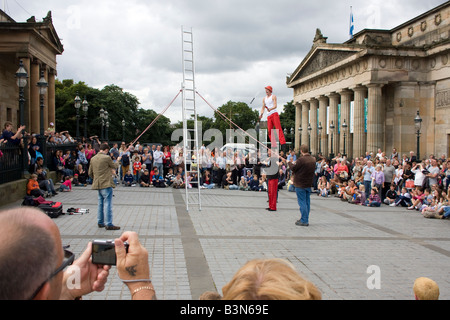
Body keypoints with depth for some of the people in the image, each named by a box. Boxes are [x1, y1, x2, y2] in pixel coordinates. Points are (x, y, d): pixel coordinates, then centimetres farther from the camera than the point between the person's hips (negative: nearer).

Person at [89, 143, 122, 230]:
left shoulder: (93, 159, 8)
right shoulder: (106, 158, -12)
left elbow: (90, 173, 14)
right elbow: (114, 166, 3)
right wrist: (118, 160, 23)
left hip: (98, 184, 7)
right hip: (106, 184, -7)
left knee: (101, 203, 17)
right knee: (107, 203, -5)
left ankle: (100, 222, 24)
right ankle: (109, 224, -5)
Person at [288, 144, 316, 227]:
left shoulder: (301, 159, -20)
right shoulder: (313, 159, 5)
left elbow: (293, 168, -12)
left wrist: (289, 163, 9)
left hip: (300, 184, -7)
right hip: (309, 184, 7)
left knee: (302, 202, -2)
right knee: (307, 202, 13)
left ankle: (304, 221, -1)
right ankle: (306, 219, 21)